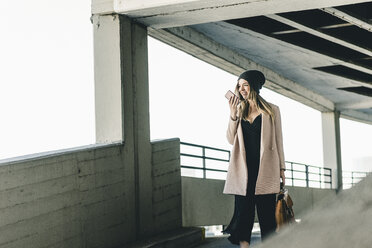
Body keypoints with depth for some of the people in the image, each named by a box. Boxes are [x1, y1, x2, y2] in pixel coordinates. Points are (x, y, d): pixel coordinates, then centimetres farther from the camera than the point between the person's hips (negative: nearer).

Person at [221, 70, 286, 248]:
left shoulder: (272, 110, 7)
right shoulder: (239, 110, 14)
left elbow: (278, 141, 8)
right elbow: (231, 139, 6)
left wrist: (281, 168, 4)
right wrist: (233, 114, -5)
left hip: (265, 168, -2)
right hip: (243, 168, 2)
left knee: (266, 211, -2)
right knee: (243, 209, -4)